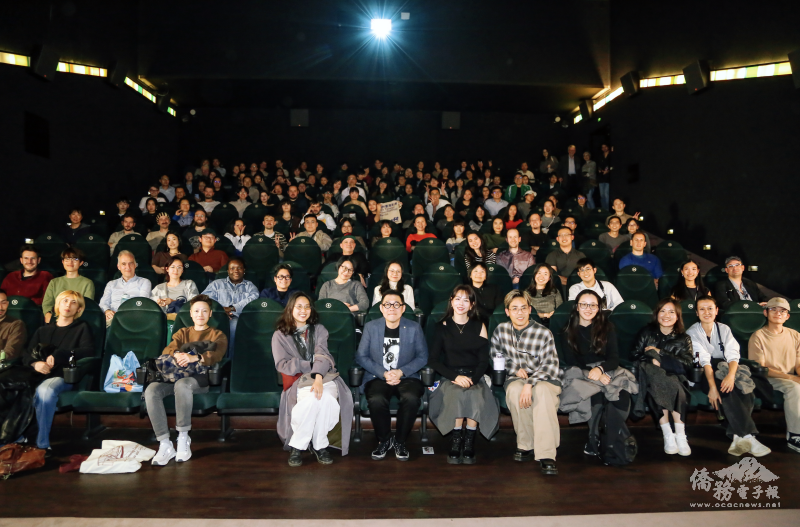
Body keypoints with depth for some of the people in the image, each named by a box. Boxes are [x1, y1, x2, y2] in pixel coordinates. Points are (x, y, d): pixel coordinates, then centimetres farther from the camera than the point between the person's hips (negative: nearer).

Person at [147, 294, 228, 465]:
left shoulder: (217, 335, 17)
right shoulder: (182, 333, 28)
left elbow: (216, 355, -5)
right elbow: (167, 350, 9)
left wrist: (194, 357, -25)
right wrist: (177, 354, -17)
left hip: (201, 377, -4)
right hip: (176, 374, 4)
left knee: (182, 384, -39)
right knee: (151, 390, -28)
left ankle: (183, 438, -25)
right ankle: (165, 444, -26)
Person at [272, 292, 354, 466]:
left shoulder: (319, 330, 14)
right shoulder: (280, 334, 11)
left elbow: (323, 356, -4)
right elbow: (282, 364, -2)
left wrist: (319, 377, -25)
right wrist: (312, 365, -7)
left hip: (323, 378, 2)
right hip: (298, 381, -1)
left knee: (326, 397, -35)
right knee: (314, 397, -36)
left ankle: (318, 444, -15)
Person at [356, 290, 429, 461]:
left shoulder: (414, 328, 3)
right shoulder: (370, 327, 4)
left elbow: (422, 357, 1)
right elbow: (361, 356, 0)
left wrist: (401, 372, -14)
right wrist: (383, 373, -13)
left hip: (406, 377, 0)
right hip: (378, 377, 0)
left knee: (411, 398, -33)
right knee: (376, 400, -33)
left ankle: (400, 441, -6)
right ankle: (384, 440, -3)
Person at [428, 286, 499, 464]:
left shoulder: (479, 327, 9)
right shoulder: (443, 327, 6)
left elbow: (484, 360, 5)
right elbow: (433, 359, 1)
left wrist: (472, 379, -14)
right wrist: (455, 377, -12)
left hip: (474, 377, 1)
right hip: (450, 377, -1)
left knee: (476, 395, -33)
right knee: (458, 394, -34)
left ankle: (469, 441, -19)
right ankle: (456, 440, -19)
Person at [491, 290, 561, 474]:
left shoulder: (543, 333, -6)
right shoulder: (501, 330, 6)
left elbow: (550, 365, -13)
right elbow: (496, 356, 19)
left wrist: (530, 383, -29)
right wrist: (515, 369, 1)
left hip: (544, 378, -2)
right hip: (516, 379, 2)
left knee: (542, 390, -38)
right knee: (514, 390, -35)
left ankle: (546, 455, -38)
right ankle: (525, 444, -17)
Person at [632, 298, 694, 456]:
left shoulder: (683, 338, 11)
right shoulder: (646, 332, 12)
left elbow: (686, 363, -4)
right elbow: (636, 356, 4)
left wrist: (659, 353, -9)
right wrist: (652, 361, -14)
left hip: (672, 377, 0)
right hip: (649, 376, 0)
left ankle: (680, 436, -31)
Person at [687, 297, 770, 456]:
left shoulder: (724, 329, 8)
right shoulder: (692, 332, -2)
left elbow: (733, 356, -7)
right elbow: (704, 360, -16)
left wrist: (731, 375, -29)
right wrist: (712, 387, -28)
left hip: (724, 371, 4)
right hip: (704, 375, -3)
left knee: (747, 391, -29)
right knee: (727, 392, -34)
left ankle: (737, 436, -28)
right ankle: (747, 436, -33)